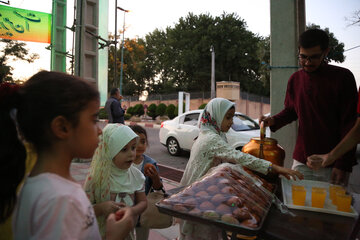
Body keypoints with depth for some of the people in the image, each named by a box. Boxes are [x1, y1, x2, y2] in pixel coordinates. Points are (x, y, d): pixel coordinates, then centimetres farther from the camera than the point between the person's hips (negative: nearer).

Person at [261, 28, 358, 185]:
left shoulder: (342, 77, -6)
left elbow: (350, 123, -8)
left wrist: (343, 165, -13)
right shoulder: (295, 79, 7)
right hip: (301, 161, 4)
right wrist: (274, 120, -4)